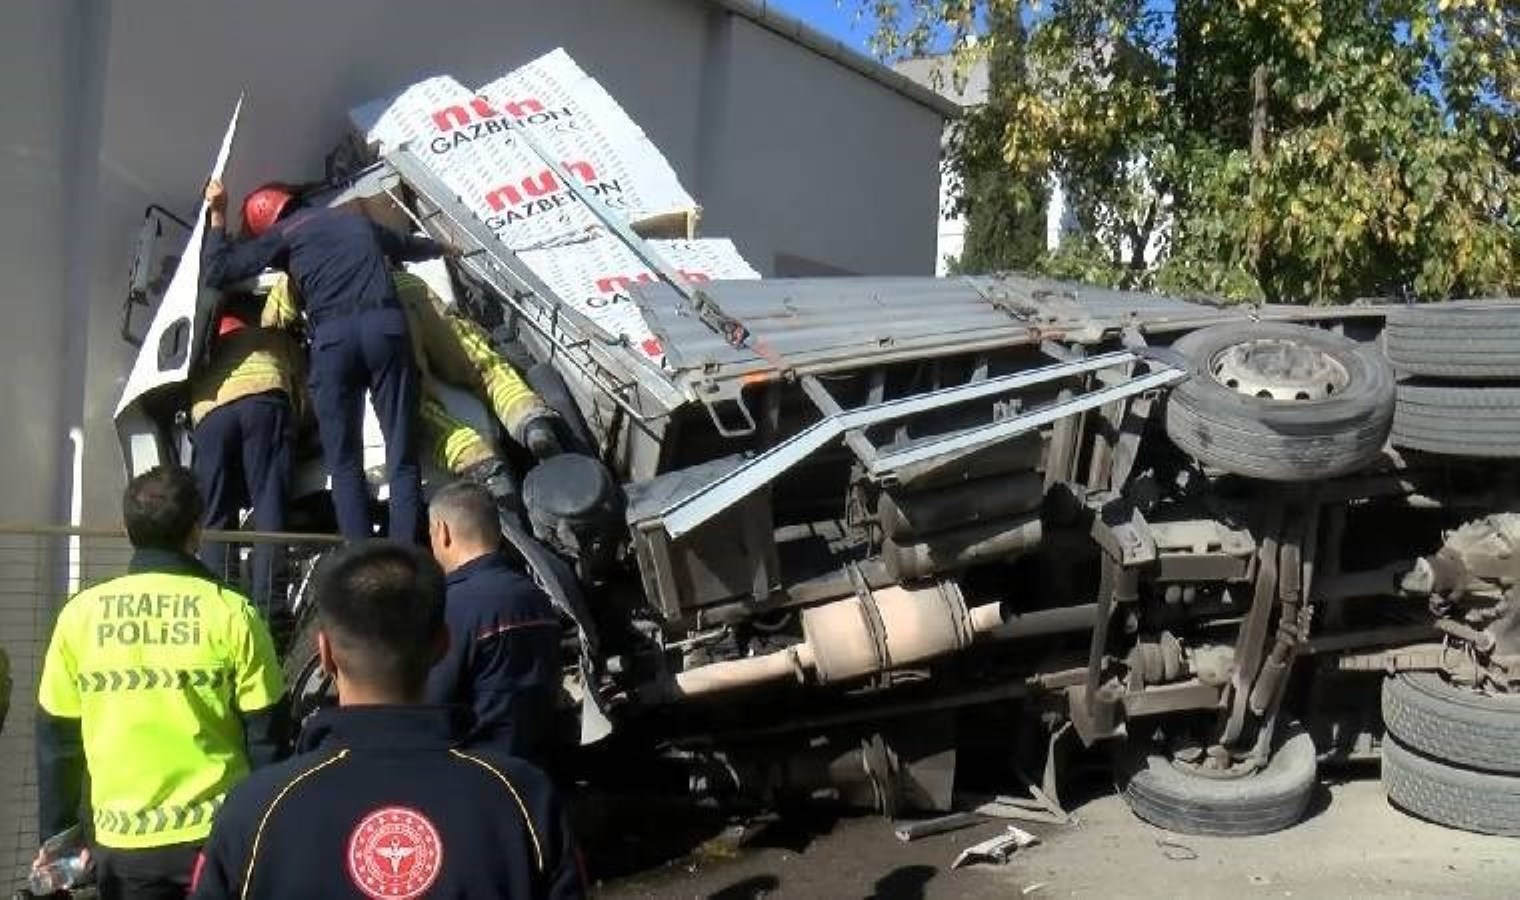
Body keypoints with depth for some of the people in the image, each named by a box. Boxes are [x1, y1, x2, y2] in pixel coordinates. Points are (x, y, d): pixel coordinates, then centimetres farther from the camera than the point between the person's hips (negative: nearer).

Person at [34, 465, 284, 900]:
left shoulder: (80, 614, -3)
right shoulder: (231, 614, -10)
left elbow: (55, 740, 4)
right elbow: (266, 737, -6)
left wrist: (56, 840, 14)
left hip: (123, 844, 2)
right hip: (218, 835, -2)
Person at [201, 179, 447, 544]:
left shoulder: (282, 233, 17)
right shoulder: (357, 219, 30)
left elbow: (216, 272, 11)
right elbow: (408, 246, 48)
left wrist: (217, 217, 25)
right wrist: (441, 248, 70)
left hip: (332, 336, -2)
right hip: (385, 325, 2)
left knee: (345, 463, 6)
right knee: (402, 458, 0)